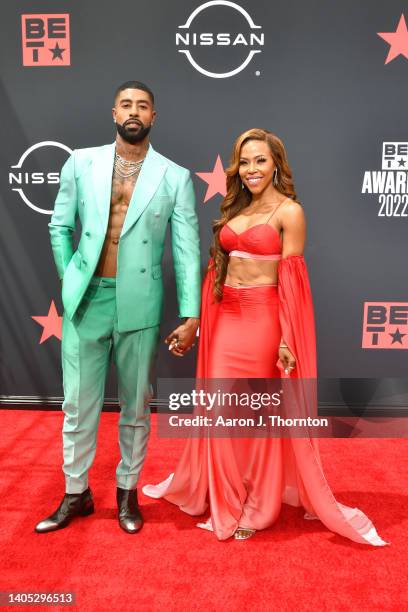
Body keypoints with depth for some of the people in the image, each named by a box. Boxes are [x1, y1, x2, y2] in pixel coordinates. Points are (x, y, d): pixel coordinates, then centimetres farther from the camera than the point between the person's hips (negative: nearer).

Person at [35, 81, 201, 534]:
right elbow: (60, 227, 12)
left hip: (139, 304, -1)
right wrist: (71, 280, 9)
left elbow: (187, 249, -2)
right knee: (78, 403, 9)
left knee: (136, 404, 11)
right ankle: (76, 493, 29)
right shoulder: (81, 163, 5)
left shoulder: (175, 177, 1)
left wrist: (190, 316, -7)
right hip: (86, 300, 1)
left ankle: (128, 491, 31)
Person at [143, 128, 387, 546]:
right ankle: (225, 503, 31)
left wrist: (287, 340, -14)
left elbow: (291, 280, -11)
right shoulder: (234, 208, 13)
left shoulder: (289, 211, -6)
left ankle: (257, 507, 27)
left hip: (262, 319, -6)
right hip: (225, 319, 6)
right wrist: (203, 317, 12)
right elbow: (219, 265, 14)